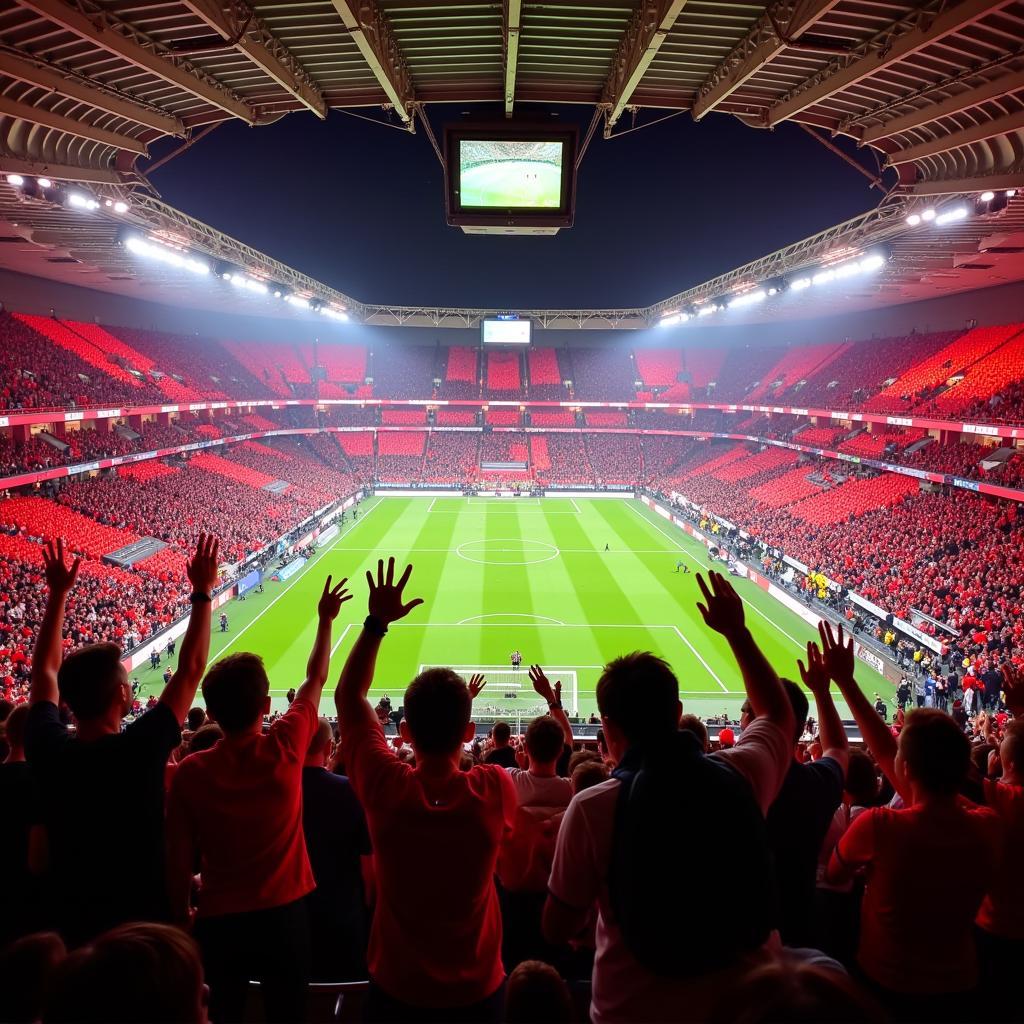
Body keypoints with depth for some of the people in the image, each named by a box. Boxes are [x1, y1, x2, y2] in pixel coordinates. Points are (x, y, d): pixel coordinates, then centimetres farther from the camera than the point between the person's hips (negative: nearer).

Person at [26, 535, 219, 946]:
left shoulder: (47, 752, -15)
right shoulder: (140, 749, -26)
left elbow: (45, 671, 2)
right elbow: (190, 670, -16)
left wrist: (57, 593, 8)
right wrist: (203, 592, -9)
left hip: (73, 925, 4)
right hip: (144, 924, -4)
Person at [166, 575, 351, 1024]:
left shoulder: (190, 772, -14)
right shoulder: (285, 749, -15)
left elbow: (178, 860, -7)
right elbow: (315, 679, 0)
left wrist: (181, 916, 9)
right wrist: (326, 620, 12)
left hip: (219, 921, 1)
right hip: (284, 915, 0)